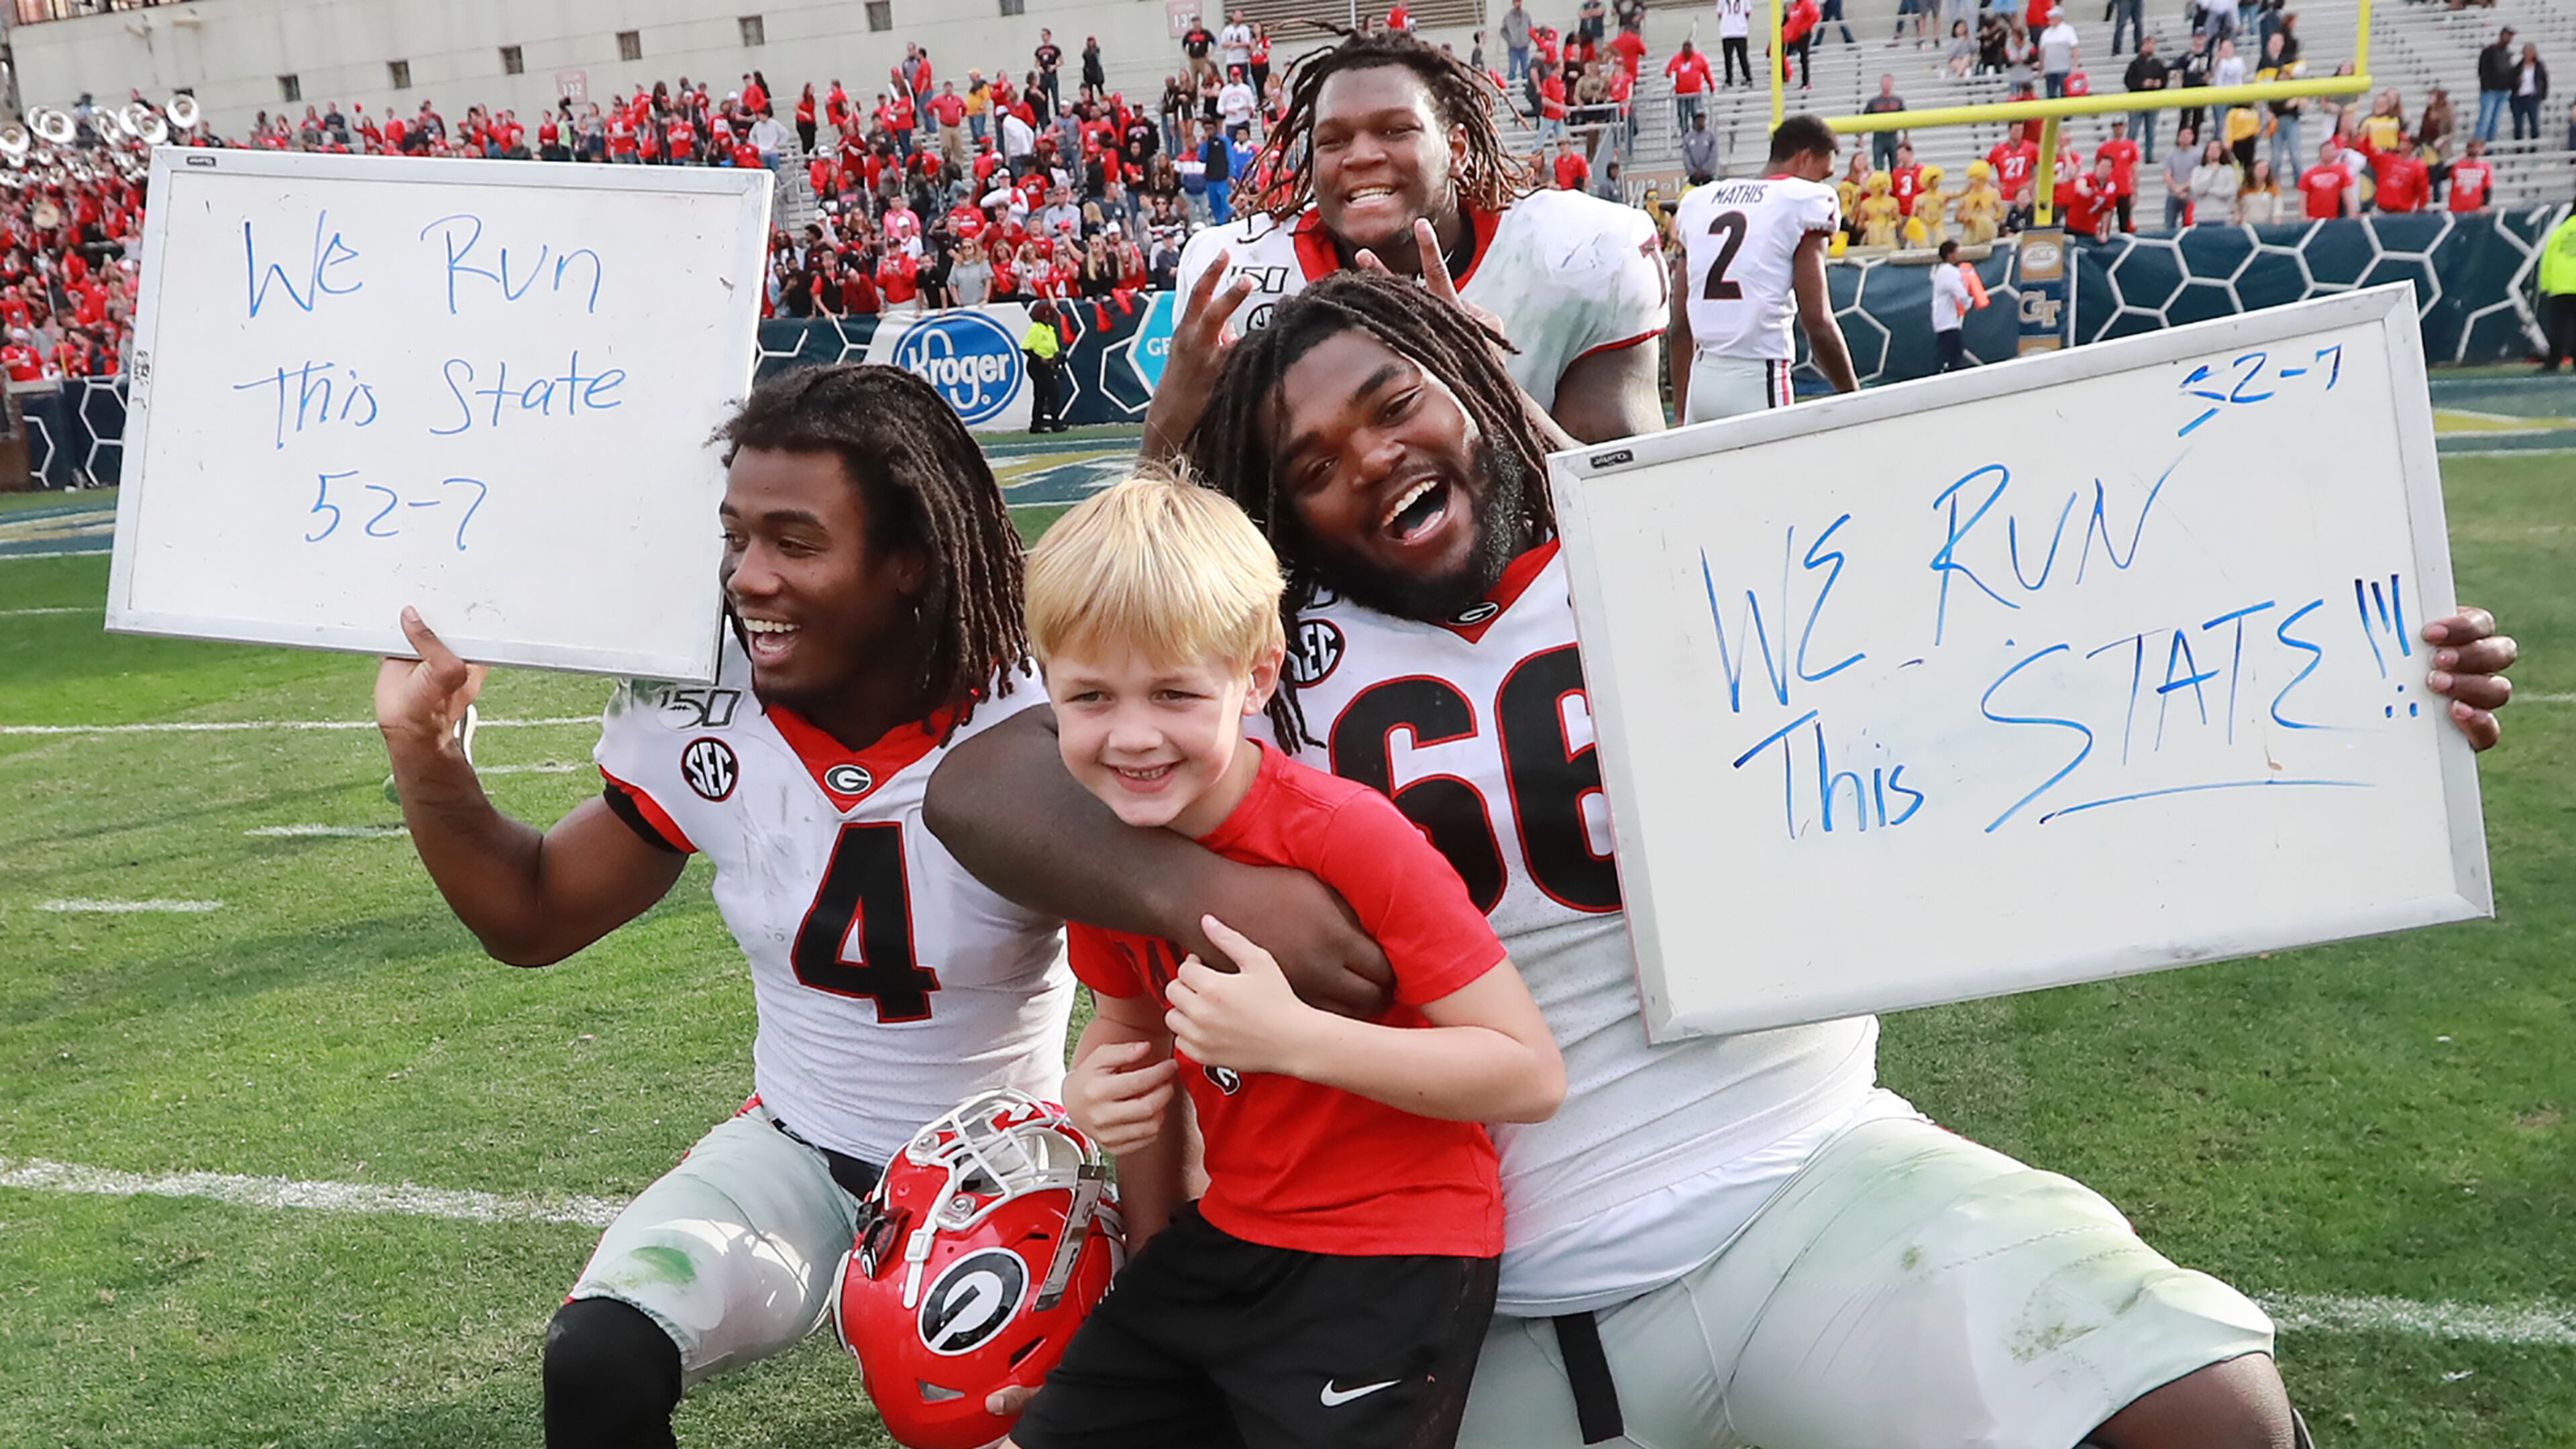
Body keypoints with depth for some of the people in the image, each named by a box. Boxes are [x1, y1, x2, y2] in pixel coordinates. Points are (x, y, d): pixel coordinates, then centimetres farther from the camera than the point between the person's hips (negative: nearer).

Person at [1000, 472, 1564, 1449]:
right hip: (1228, 1236, 6)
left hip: (1391, 1259, -6)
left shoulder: (1347, 834, -22)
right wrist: (1098, 1086, -5)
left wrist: (1293, 1037, -30)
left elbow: (1532, 1075, -23)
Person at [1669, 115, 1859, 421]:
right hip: (1760, 382, -6)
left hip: (1701, 380, 6)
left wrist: (1681, 413, 21)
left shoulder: (1698, 201, 16)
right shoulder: (1806, 202, -1)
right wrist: (1854, 399, 0)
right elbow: (1817, 322, -9)